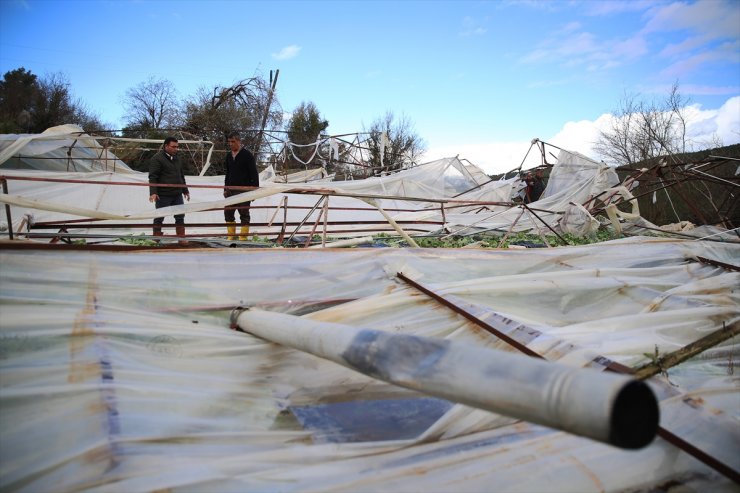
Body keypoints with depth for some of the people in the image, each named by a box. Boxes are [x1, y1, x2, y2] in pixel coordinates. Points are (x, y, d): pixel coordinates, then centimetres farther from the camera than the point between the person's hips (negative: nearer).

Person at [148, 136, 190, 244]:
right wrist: (153, 192, -23)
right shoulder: (157, 158, -9)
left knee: (180, 216, 7)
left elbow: (181, 176, 24)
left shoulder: (176, 158, 15)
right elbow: (153, 177, -14)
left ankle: (181, 238, 15)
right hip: (163, 195, -7)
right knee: (159, 218, 4)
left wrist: (185, 190, 26)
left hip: (177, 195, 7)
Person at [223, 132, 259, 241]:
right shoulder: (228, 156, 13)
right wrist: (225, 189, 17)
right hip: (230, 191, 7)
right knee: (228, 213, 6)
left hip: (244, 191, -6)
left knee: (244, 215, -1)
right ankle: (231, 236, 16)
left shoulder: (247, 155, -6)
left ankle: (243, 238, 5)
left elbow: (254, 174, -8)